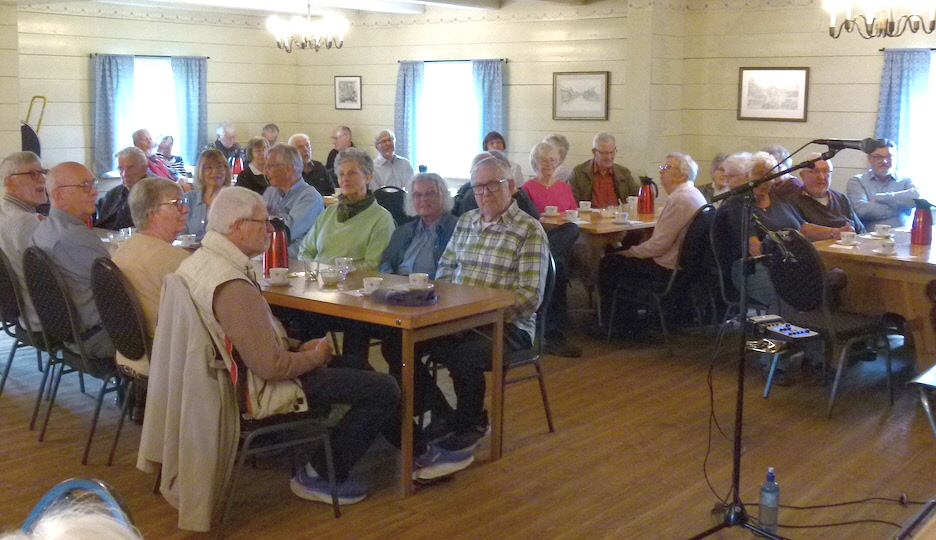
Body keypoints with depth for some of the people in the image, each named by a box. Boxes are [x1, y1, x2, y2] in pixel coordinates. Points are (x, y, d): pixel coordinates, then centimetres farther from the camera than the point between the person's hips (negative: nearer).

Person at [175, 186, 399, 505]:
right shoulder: (234, 287, -30)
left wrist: (298, 348, 7)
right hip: (262, 391, -11)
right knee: (385, 389, -8)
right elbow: (270, 366, -30)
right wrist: (315, 357, -12)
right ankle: (318, 476, 5)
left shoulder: (195, 262, 2)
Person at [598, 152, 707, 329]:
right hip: (680, 263, 11)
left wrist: (630, 252, -7)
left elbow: (659, 245, -22)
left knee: (609, 263, -3)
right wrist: (632, 250, 11)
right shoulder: (693, 194, 12)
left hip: (667, 269, -11)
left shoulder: (680, 200, -22)